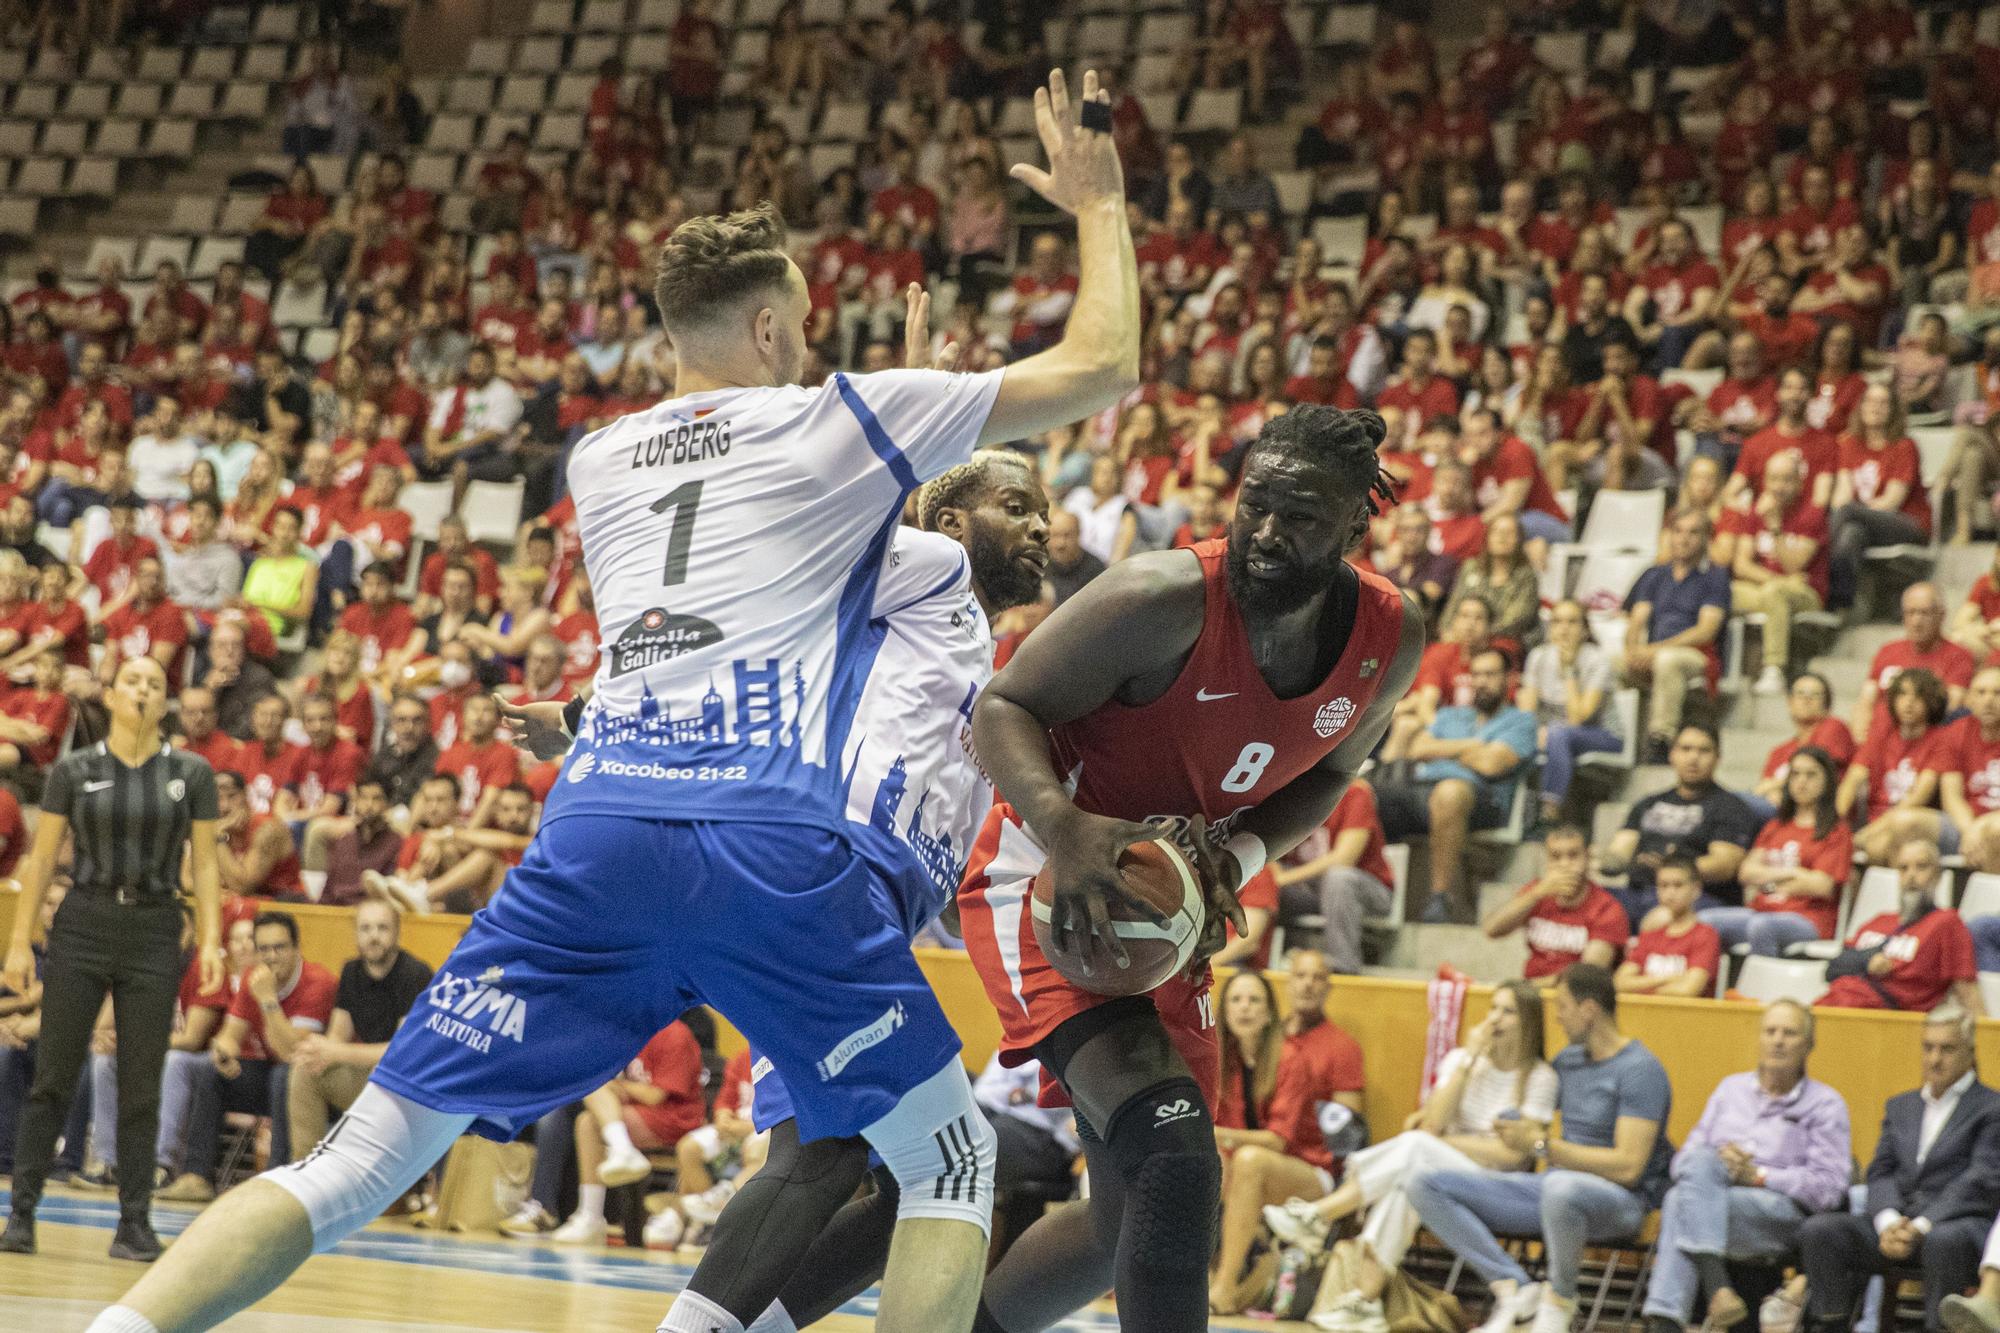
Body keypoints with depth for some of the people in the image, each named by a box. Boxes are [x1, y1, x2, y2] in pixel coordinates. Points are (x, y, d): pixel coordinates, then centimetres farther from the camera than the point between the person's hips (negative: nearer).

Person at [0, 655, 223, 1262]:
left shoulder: (191, 774, 4)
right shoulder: (73, 771, 2)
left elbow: (204, 864, 4)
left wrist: (211, 940, -6)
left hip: (155, 934, 1)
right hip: (83, 926, -1)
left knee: (142, 1087, 2)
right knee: (52, 1077, -2)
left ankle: (135, 1223, 6)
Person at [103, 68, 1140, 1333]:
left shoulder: (598, 460, 25)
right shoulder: (842, 421, 13)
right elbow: (1105, 368, 18)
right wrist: (1100, 204, 33)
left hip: (597, 832, 4)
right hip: (776, 846, -3)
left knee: (359, 1164, 5)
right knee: (950, 1161, 13)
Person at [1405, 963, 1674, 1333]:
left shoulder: (1641, 1070, -10)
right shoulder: (1569, 1060, 16)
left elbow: (1628, 1167, -20)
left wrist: (1542, 1145, -18)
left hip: (1619, 1201, -8)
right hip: (1551, 1186, 8)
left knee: (1561, 1188, -46)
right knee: (1424, 1185, -7)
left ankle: (1559, 1299, -17)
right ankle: (1512, 1287, -17)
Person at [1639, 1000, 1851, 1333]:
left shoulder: (1825, 1104, 10)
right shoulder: (1731, 1088, 24)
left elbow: (1830, 1188, -1)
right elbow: (1685, 1158, 18)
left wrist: (1758, 1176, -8)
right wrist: (1715, 1164, -6)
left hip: (1785, 1213, -4)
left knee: (1680, 1204, -31)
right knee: (1701, 1161, -34)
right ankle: (1717, 1284, -45)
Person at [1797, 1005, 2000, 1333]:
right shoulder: (1900, 1106, 24)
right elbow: (1881, 1173, 13)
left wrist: (1921, 1228, -17)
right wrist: (1888, 1223, -10)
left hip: (1957, 1222, -5)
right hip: (1896, 1220, 5)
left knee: (1946, 1240, -40)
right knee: (1818, 1230, -19)